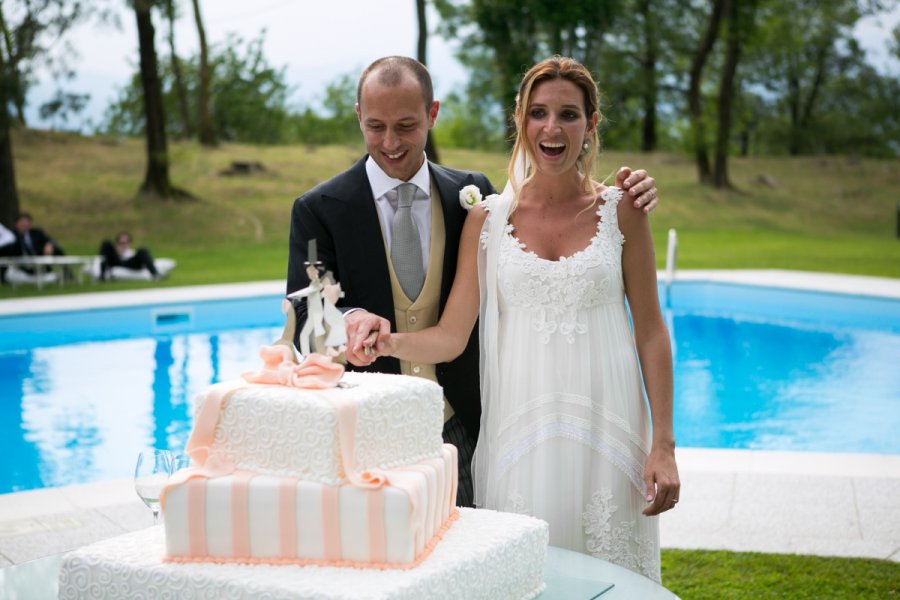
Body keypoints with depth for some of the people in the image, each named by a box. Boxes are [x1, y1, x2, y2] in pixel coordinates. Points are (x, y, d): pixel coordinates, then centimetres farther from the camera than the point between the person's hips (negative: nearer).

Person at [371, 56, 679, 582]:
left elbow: (651, 331, 2)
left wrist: (663, 445, -3)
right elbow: (451, 336, 1)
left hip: (604, 426, 0)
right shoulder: (487, 218, 2)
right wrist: (388, 342, -20)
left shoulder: (620, 211, 1)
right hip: (518, 425, 1)